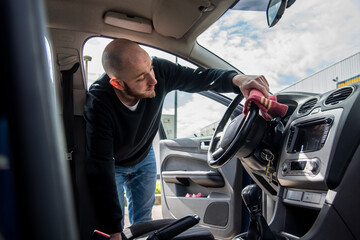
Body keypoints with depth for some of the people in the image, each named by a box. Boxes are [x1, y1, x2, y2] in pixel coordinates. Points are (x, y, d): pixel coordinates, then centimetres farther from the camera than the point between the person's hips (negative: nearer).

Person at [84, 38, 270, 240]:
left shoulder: (158, 70, -31)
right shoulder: (98, 104, -40)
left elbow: (198, 78, -17)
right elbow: (101, 171, -38)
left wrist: (236, 79, -39)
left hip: (144, 157, 4)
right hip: (112, 165, -3)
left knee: (143, 220, 17)